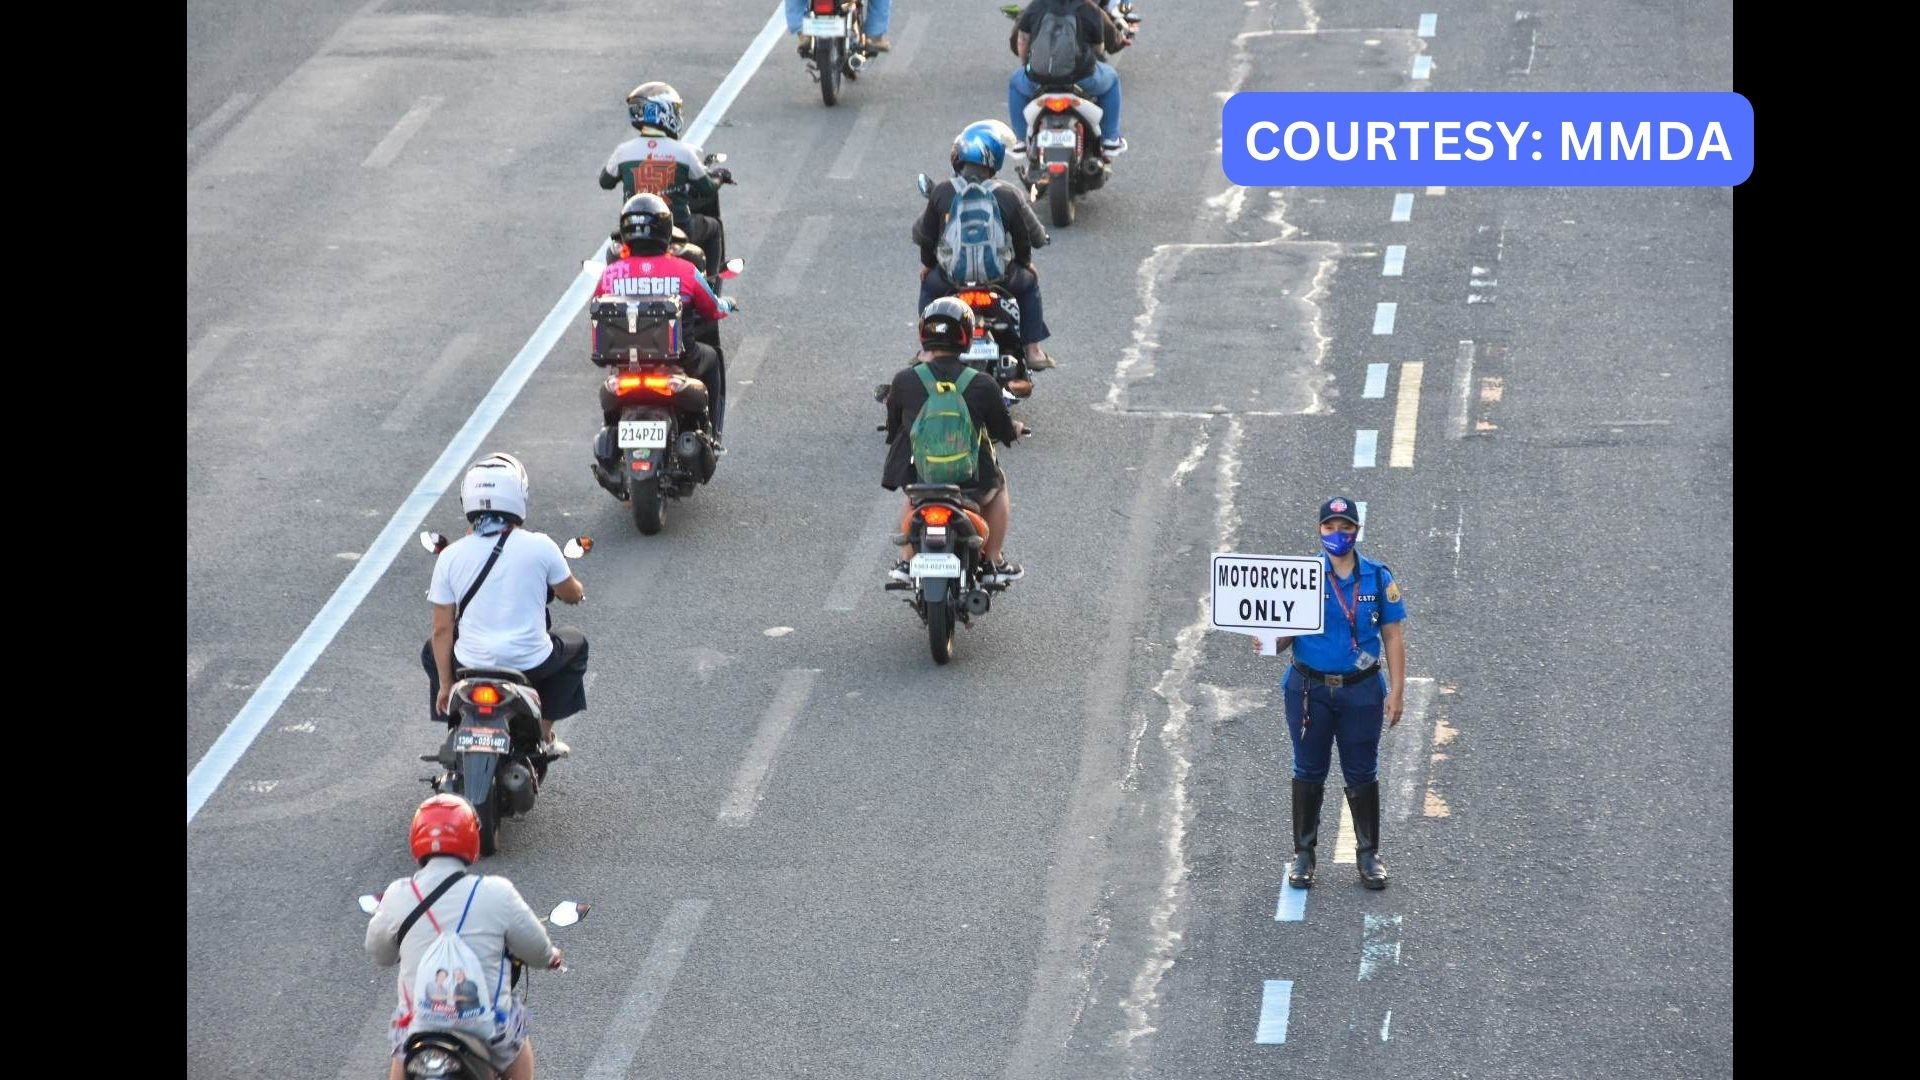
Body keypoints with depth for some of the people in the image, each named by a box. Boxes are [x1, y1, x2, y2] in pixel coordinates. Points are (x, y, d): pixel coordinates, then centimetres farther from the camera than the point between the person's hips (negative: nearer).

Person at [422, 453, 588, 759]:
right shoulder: (540, 547, -9)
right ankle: (543, 733, 26)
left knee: (432, 651, 34)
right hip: (531, 663, -2)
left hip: (471, 664, 2)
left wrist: (444, 684, 8)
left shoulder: (450, 556, -5)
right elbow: (572, 595, 7)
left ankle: (458, 731, 26)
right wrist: (575, 587, 31)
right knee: (575, 644, 30)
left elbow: (442, 629, -2)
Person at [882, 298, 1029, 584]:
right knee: (999, 484, 32)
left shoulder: (904, 381, -7)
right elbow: (1004, 431, 4)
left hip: (919, 479, 1)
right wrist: (1016, 428, 28)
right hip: (972, 483, -1)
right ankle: (993, 563, 29)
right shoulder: (982, 385, -10)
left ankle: (906, 560, 30)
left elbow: (893, 430, 7)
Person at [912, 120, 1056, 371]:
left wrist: (927, 263, 25)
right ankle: (1032, 350, 27)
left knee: (929, 285, 34)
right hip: (1000, 277, -1)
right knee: (1029, 281, 31)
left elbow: (922, 234, 4)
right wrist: (1025, 263, 25)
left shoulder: (941, 192, -7)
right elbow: (1032, 235, 3)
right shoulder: (1009, 195, -9)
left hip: (951, 278, 1)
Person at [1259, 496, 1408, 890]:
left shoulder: (1379, 577, 2)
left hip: (1361, 690, 0)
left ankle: (1368, 854, 16)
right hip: (1309, 690, 0)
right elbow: (1286, 631, 2)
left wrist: (1397, 690, -2)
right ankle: (1303, 854, 17)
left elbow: (1393, 636, 4)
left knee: (1362, 775, 5)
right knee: (1309, 773, 7)